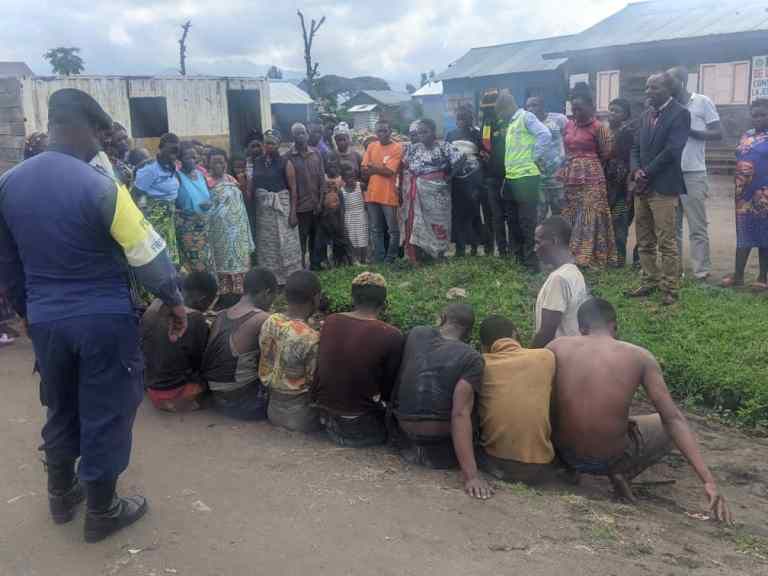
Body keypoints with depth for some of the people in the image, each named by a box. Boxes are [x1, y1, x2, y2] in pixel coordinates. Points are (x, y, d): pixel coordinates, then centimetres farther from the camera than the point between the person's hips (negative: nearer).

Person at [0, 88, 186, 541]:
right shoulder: (100, 186, -17)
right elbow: (148, 254, -14)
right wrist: (175, 302, 0)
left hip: (45, 319, 6)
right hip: (104, 319, -6)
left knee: (61, 408, 22)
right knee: (105, 411, 8)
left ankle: (62, 494, 40)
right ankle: (102, 511, 22)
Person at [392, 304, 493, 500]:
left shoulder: (416, 334, 0)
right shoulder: (472, 359, -12)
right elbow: (460, 415, -22)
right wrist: (470, 475, -25)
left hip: (403, 441, 4)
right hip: (442, 453, -3)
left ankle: (411, 450, 13)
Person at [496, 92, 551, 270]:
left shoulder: (526, 117, -7)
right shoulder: (511, 123, 19)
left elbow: (545, 135, -20)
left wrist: (536, 158, -13)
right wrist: (507, 170, 11)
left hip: (526, 177, -9)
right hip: (511, 178, 9)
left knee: (527, 221, -4)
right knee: (512, 219, 14)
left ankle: (532, 261, 2)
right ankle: (517, 254, 25)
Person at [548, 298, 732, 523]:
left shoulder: (558, 347, -3)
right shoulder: (640, 356, -5)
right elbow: (674, 418, -7)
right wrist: (708, 481, -7)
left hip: (562, 452, 2)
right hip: (610, 459, -2)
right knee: (666, 426, 25)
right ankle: (622, 474, 7)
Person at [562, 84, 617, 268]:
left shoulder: (598, 127, -7)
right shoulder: (568, 125, 11)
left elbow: (605, 154, -3)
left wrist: (588, 162, 7)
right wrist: (574, 164, 11)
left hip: (591, 177, -6)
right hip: (571, 177, 6)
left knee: (590, 217, -4)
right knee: (571, 217, 8)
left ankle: (590, 257, 0)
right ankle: (572, 256, 16)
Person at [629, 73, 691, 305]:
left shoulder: (680, 114, -6)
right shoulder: (647, 115, 17)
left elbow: (672, 150, -15)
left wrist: (646, 173, -12)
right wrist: (636, 171, -3)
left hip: (663, 187, -7)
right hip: (642, 187, 7)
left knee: (667, 242, -5)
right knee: (644, 242, 11)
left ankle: (670, 289, 2)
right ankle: (650, 282, 20)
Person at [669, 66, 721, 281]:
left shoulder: (702, 102, 1)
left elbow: (718, 134, -2)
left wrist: (688, 131, -13)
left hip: (693, 174, -4)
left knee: (697, 227, -3)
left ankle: (702, 271, 1)